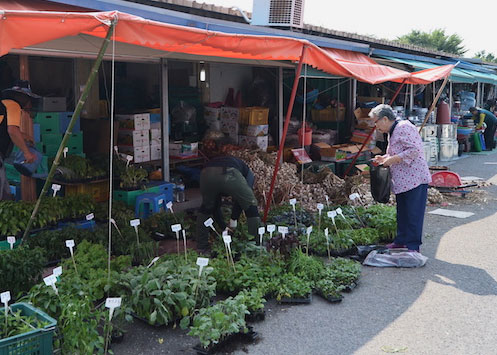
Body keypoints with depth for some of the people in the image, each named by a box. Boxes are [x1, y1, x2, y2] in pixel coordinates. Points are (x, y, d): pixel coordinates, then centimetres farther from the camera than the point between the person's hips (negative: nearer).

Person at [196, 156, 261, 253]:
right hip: (229, 175, -4)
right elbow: (242, 197, 17)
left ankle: (201, 247, 35)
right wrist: (234, 219, 23)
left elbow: (215, 206, 43)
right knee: (251, 207, 18)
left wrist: (224, 227, 46)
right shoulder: (248, 173, 37)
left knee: (206, 208, 31)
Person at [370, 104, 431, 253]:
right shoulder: (392, 132, 17)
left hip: (415, 179, -10)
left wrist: (392, 159, -20)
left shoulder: (404, 128, -14)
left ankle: (413, 246, -1)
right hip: (402, 180, 10)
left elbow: (414, 150, -22)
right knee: (402, 212, 16)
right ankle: (401, 240, 26)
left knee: (413, 213, -6)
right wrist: (384, 158, 11)